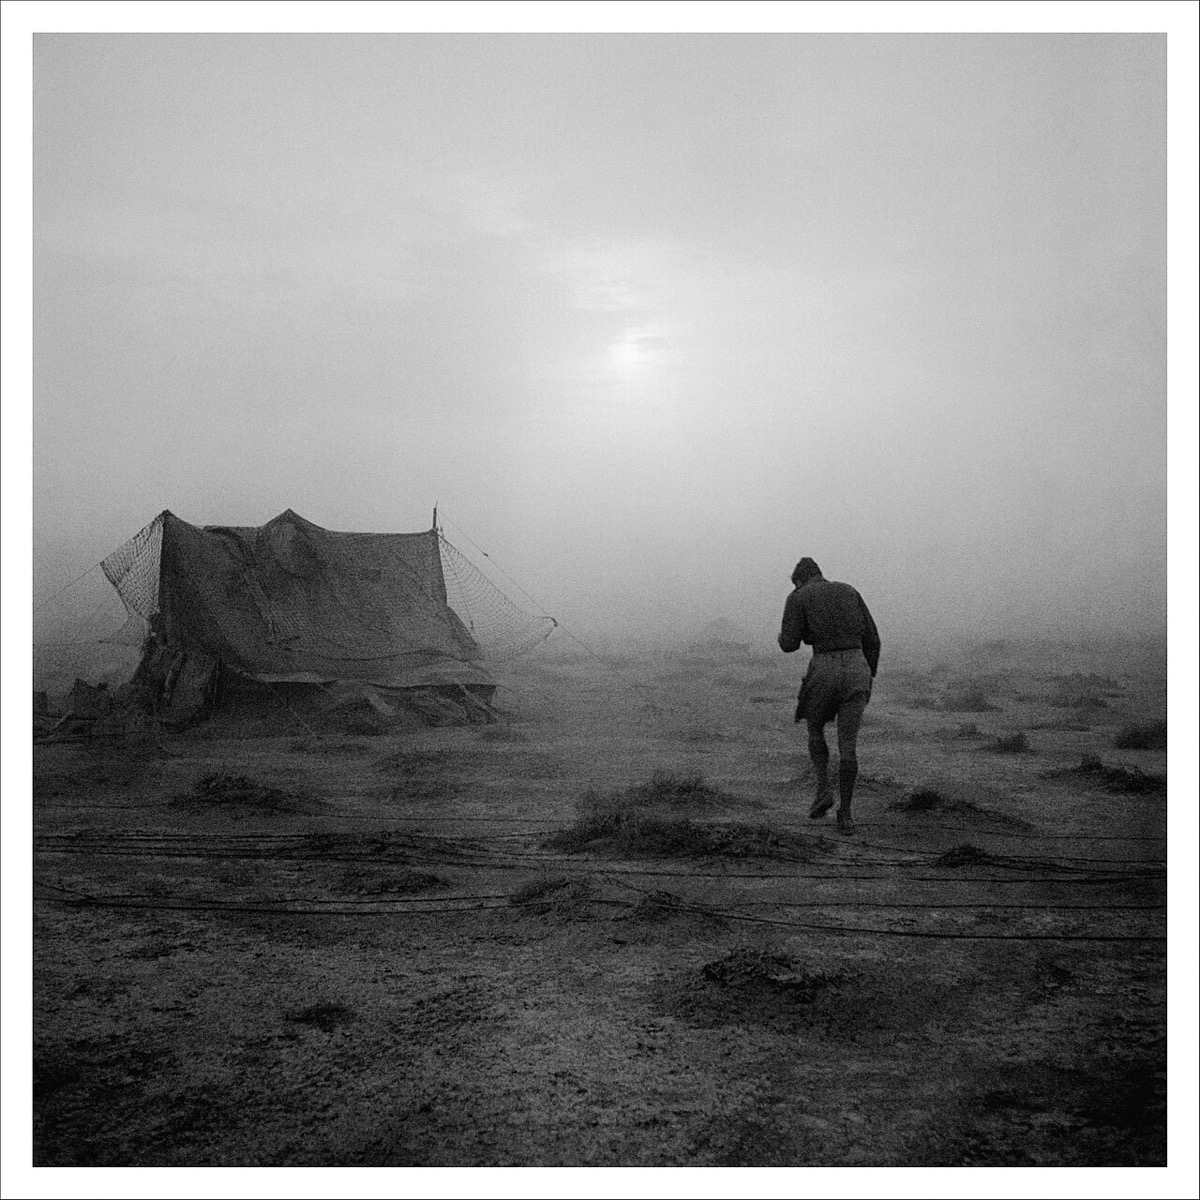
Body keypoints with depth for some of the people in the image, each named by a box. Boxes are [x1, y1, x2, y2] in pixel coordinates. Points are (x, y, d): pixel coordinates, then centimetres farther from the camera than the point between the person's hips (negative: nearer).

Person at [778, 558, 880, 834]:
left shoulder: (797, 598, 4)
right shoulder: (849, 592, 17)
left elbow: (789, 644, -2)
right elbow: (872, 638, 13)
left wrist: (783, 635, 23)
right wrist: (869, 678, 19)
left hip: (824, 671, -3)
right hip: (857, 667, 3)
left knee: (815, 730, 24)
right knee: (847, 745, 9)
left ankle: (824, 790, 9)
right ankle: (844, 814, 8)